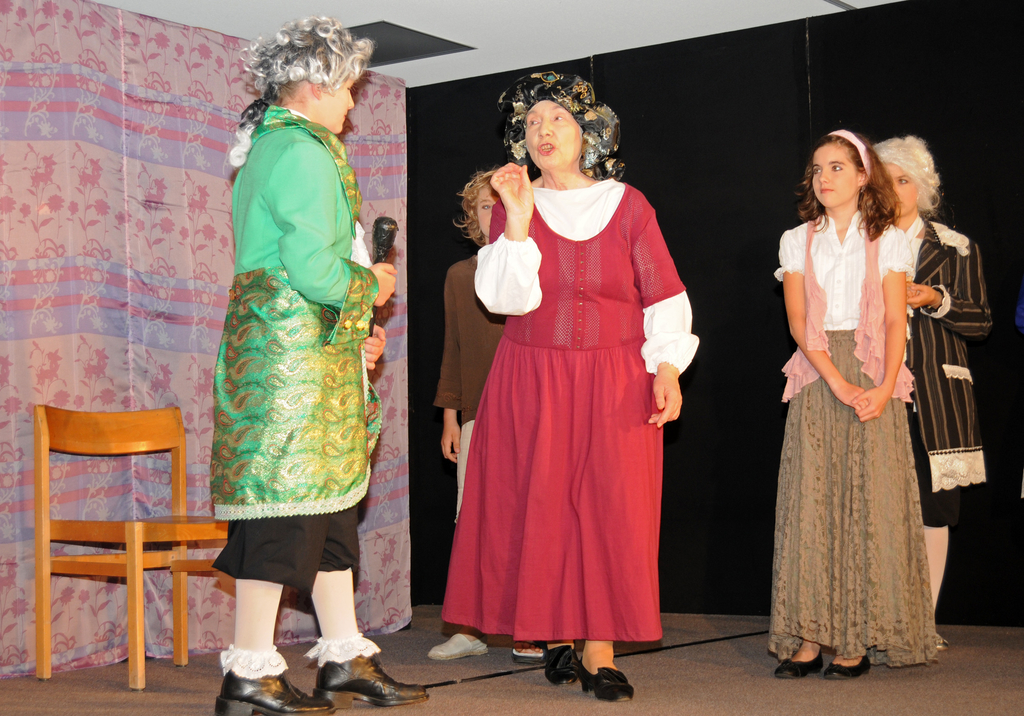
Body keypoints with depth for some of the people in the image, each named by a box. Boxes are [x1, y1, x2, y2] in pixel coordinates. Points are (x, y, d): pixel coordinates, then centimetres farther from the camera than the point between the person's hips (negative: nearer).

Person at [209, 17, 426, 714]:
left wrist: (353, 333, 18)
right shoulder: (305, 153, -13)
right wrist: (370, 285, -3)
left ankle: (344, 658, 18)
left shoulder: (267, 146, 20)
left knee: (329, 500, 12)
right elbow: (310, 266, -23)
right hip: (296, 350, -11)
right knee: (286, 504, -8)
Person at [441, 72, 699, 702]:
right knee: (541, 508, -1)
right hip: (531, 384, 1)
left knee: (610, 509, -5)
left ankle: (599, 655, -2)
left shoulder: (627, 205, 5)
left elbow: (664, 295, 2)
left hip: (615, 386, 0)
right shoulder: (514, 207, 6)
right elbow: (506, 297, -7)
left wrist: (667, 370, -9)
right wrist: (519, 218, -13)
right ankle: (560, 637, 10)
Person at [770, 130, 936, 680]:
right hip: (816, 379, 1)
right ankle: (808, 637, -2)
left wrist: (884, 387, -15)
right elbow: (798, 322, 0)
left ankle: (859, 638, 1)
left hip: (873, 380, -1)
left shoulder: (888, 241, 6)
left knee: (868, 500, -4)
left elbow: (895, 323, 0)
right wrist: (838, 384, -13)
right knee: (811, 499, -4)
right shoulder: (796, 242, 9)